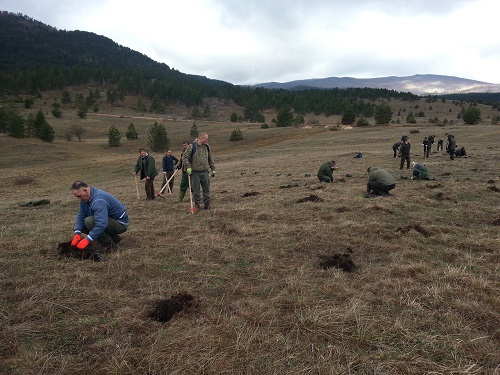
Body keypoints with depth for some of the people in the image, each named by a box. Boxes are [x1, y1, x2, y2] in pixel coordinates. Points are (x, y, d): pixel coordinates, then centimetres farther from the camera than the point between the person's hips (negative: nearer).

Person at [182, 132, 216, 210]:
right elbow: (184, 157, -7)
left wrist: (213, 169, 17)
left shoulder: (207, 147, 10)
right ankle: (197, 204, 15)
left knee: (206, 189, 7)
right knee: (196, 190, 3)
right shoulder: (192, 147, -8)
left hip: (205, 172, 4)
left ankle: (207, 204, 17)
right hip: (195, 172, -4)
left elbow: (210, 159, 18)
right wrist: (188, 167, -14)